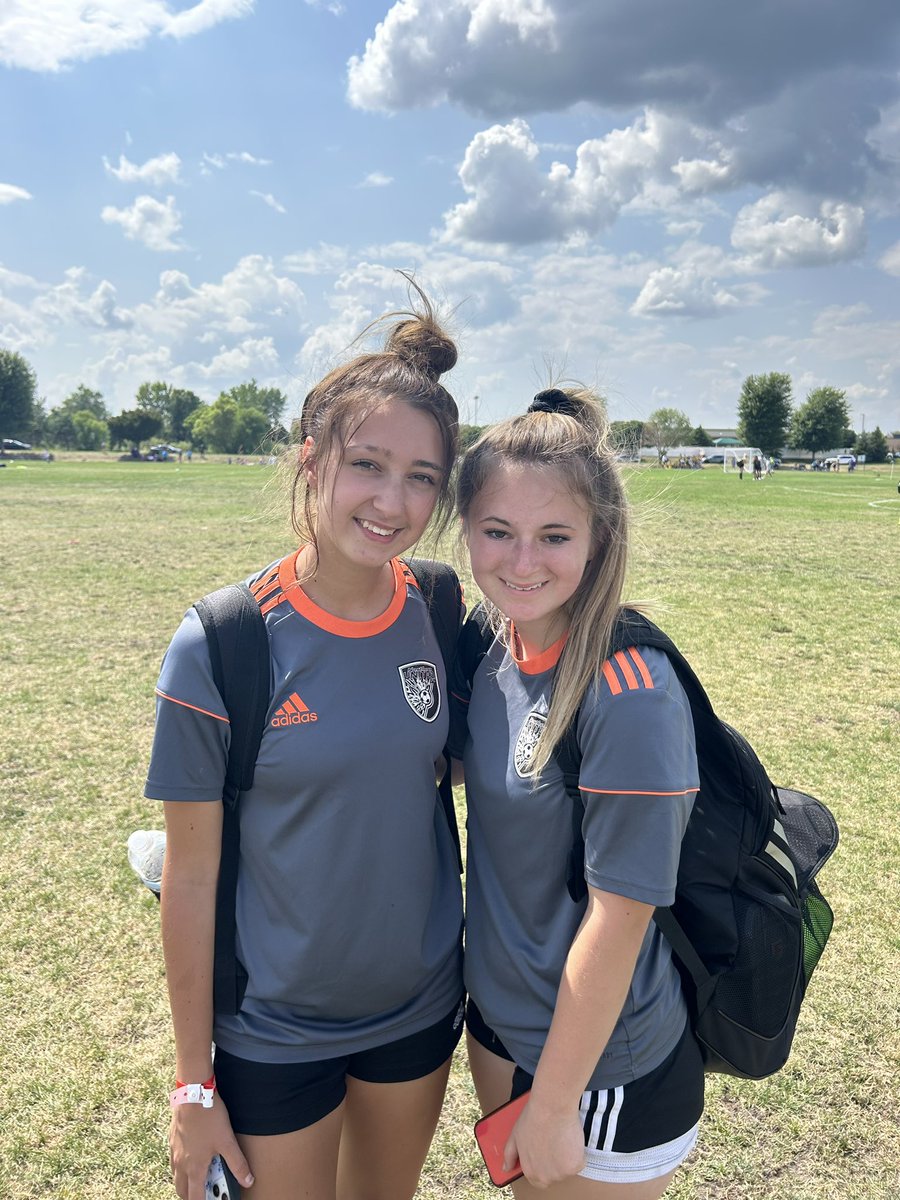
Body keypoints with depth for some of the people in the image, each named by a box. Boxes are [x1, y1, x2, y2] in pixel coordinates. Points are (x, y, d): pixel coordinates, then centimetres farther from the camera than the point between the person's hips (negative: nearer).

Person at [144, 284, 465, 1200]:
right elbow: (190, 879, -13)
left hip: (421, 1007, 4)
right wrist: (194, 1086, -6)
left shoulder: (440, 619, -10)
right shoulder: (219, 646, -20)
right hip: (275, 1031, -3)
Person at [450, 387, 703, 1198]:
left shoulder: (630, 696, -28)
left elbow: (618, 916, -23)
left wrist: (555, 1104, -14)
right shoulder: (496, 650, -6)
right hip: (500, 1023, 7)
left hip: (607, 1068, -7)